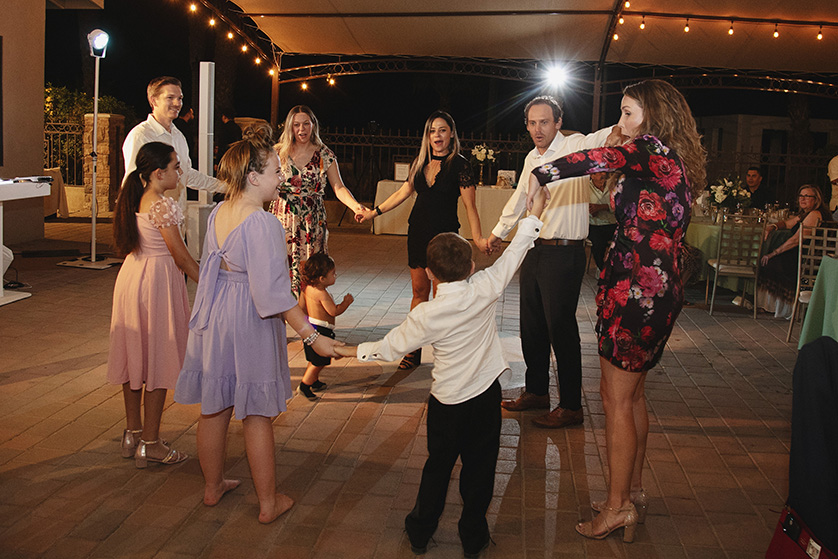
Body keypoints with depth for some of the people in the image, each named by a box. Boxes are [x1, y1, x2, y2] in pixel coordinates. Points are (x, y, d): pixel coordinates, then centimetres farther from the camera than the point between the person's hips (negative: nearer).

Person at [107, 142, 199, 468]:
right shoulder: (163, 206, -17)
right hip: (158, 280, -9)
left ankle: (132, 433, 27)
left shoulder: (133, 200, 8)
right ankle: (149, 444, 8)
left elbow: (129, 245, 14)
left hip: (131, 277, 9)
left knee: (135, 356, 15)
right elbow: (182, 257, -14)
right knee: (159, 361, 0)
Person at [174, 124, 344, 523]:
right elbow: (272, 292, -27)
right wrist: (312, 336, -23)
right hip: (250, 325, -7)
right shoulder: (262, 224, -24)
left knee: (214, 408, 19)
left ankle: (213, 486, 37)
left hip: (214, 319, 7)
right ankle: (268, 503, 21)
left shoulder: (217, 213, 1)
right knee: (256, 416, 6)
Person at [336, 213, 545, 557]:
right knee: (479, 468, 13)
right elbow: (515, 252, -1)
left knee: (438, 466, 17)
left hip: (447, 401, -1)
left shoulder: (426, 315, -15)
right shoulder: (486, 289, -13)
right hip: (486, 396, 1)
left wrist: (352, 351, 11)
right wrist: (533, 216, 14)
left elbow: (389, 348, -5)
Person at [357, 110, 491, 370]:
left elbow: (470, 205, -10)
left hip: (444, 235, -5)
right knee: (419, 291, 9)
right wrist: (374, 212, 23)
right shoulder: (420, 162, 9)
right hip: (418, 232, 5)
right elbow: (403, 192, 20)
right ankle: (414, 350, 17)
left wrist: (478, 237, -20)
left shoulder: (459, 165, -7)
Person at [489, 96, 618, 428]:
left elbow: (606, 138, -28)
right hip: (534, 251, 8)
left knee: (561, 329, -2)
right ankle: (536, 391, 31)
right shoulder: (532, 158, 13)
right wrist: (499, 231, 37)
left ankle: (571, 407, 11)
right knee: (531, 326, 15)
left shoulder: (575, 146, -10)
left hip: (564, 254, -8)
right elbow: (520, 198, 27)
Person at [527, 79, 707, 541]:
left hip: (636, 289, -9)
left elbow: (600, 159, -31)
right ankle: (633, 493, 29)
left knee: (616, 398, 0)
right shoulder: (678, 162, 15)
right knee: (632, 393, 17)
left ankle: (618, 506, 10)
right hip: (661, 287, 9)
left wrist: (541, 175, -25)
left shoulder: (651, 149, -14)